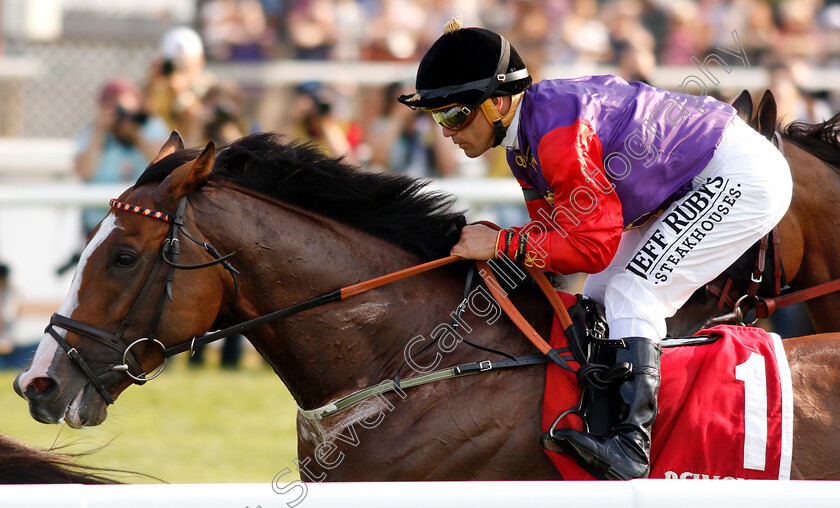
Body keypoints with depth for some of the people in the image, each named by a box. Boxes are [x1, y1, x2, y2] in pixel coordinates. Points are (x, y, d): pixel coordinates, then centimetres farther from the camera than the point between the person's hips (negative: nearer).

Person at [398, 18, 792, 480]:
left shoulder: (558, 132, -30)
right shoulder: (523, 136, 2)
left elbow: (592, 246, -28)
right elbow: (555, 229, 7)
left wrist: (501, 243, -23)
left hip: (743, 177, -11)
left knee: (631, 296, -19)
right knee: (600, 296, 11)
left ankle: (629, 444, -27)